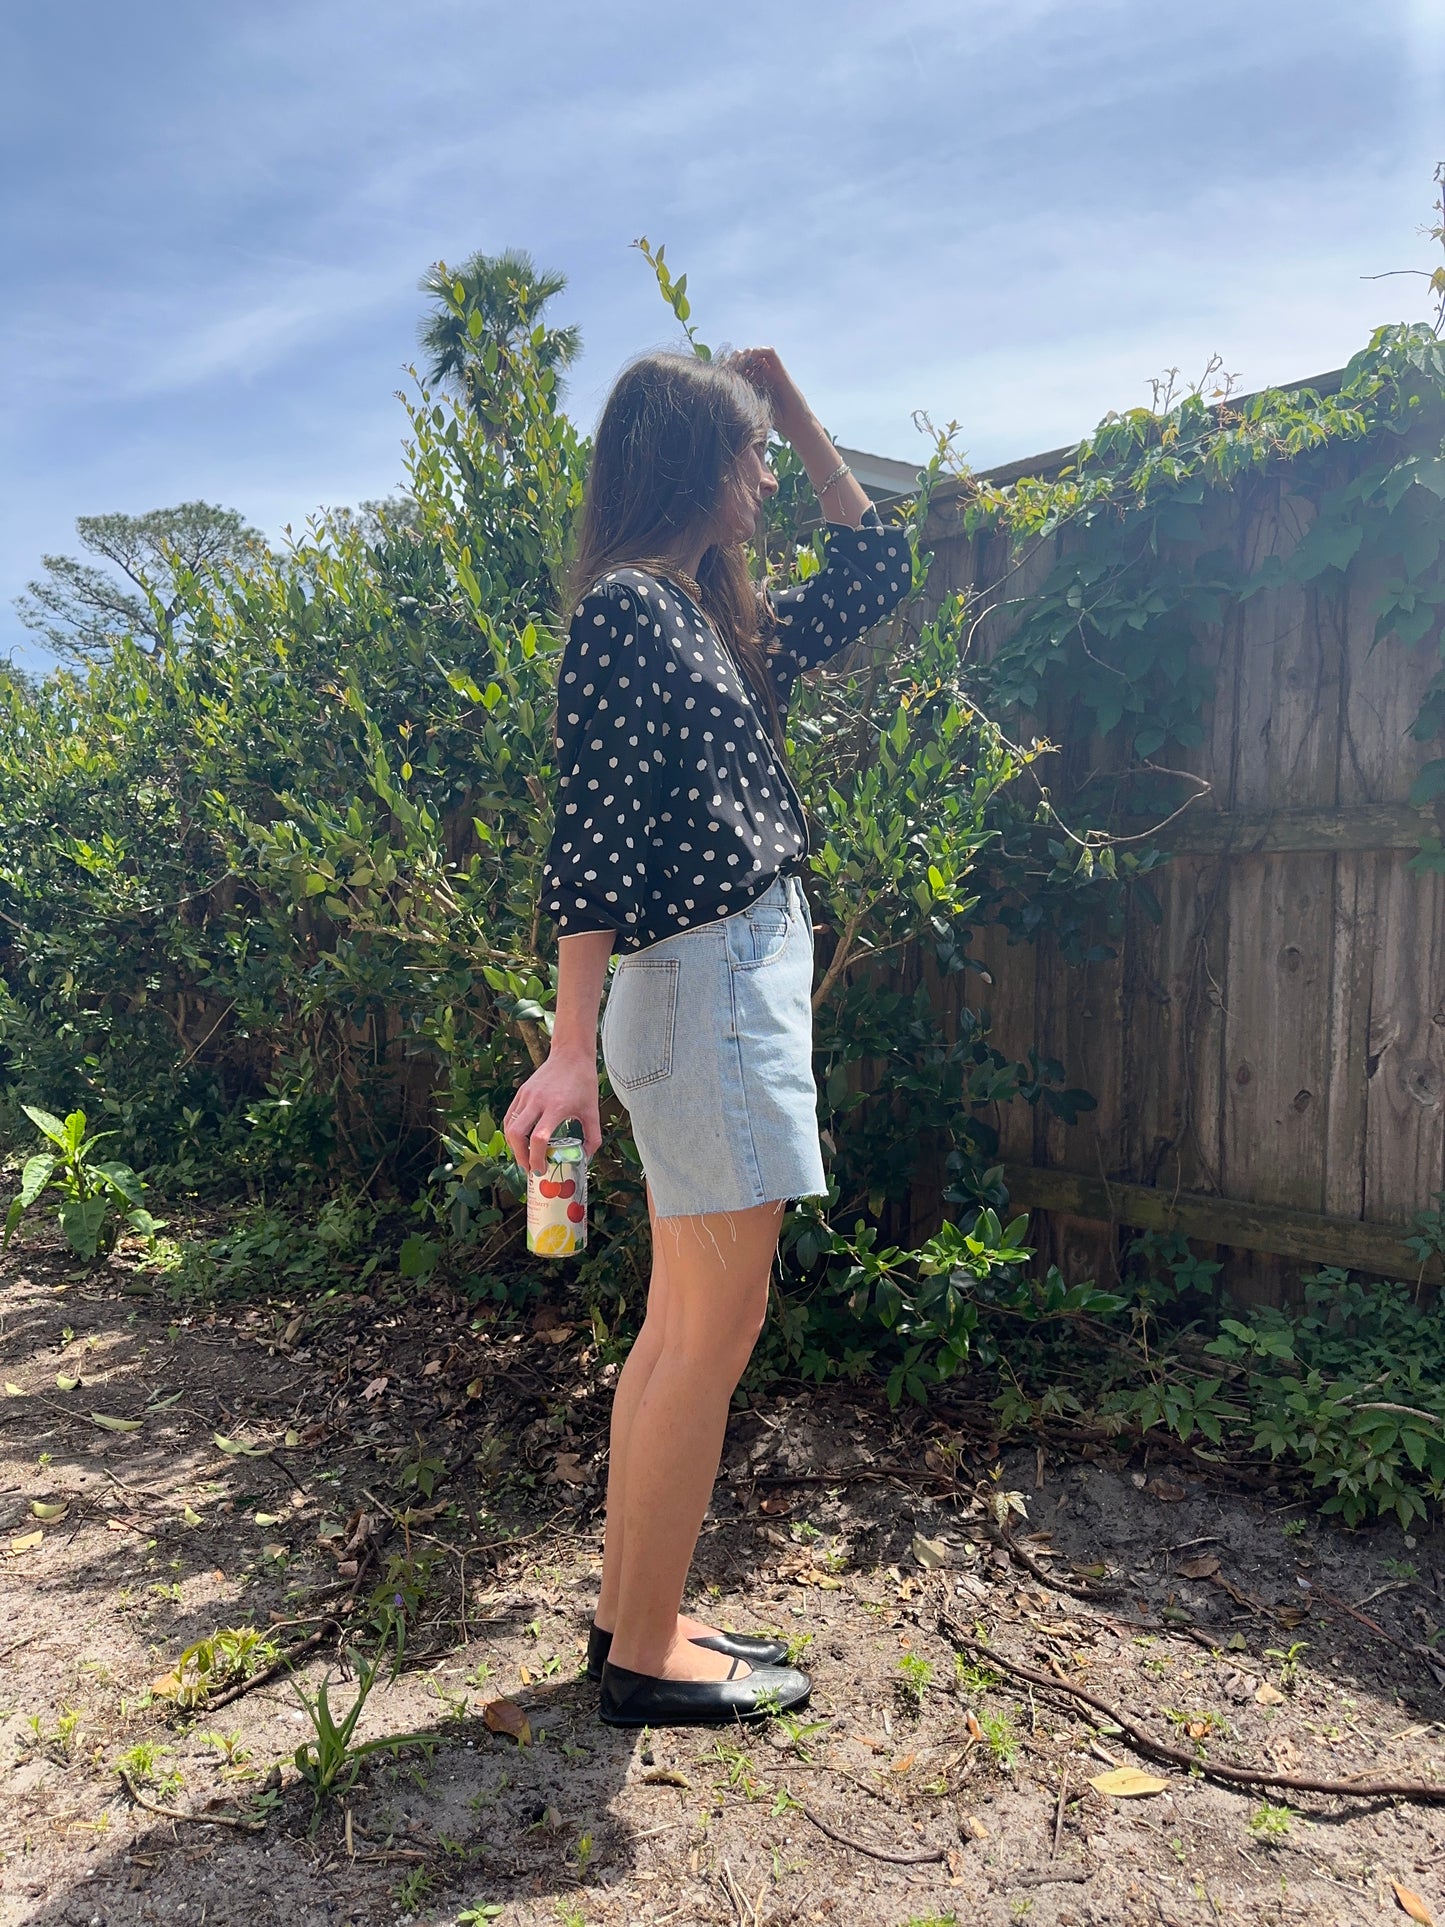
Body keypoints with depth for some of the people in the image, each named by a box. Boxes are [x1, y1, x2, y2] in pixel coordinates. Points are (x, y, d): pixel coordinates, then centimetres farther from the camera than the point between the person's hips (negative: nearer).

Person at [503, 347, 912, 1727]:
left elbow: (874, 572, 30)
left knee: (681, 1325, 13)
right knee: (716, 1328, -3)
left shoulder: (713, 620, 19)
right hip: (708, 982, -10)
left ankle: (630, 1612, 26)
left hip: (745, 979, 10)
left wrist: (787, 398, 28)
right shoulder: (624, 607, -7)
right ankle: (647, 1654, 13)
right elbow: (587, 834, -17)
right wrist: (570, 1048, -22)